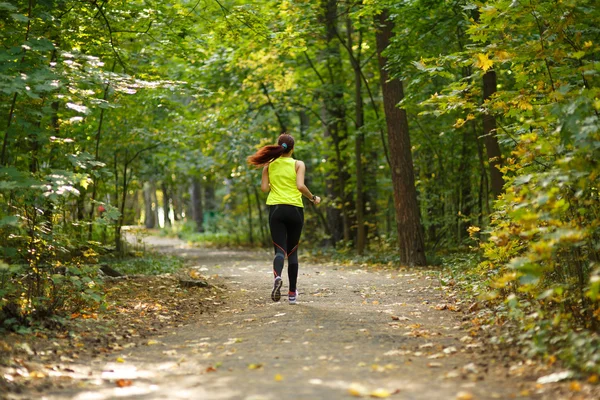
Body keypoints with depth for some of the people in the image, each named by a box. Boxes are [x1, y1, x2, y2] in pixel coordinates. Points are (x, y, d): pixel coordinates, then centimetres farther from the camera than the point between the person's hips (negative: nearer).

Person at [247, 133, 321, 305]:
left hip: (276, 209, 1)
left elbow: (264, 188, 4)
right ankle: (292, 293, 12)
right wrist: (313, 198, 3)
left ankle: (277, 276, -36)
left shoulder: (269, 164, 7)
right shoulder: (298, 164, 1)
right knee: (292, 251, 10)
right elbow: (300, 186, -12)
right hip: (295, 209, -1)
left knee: (280, 249, -3)